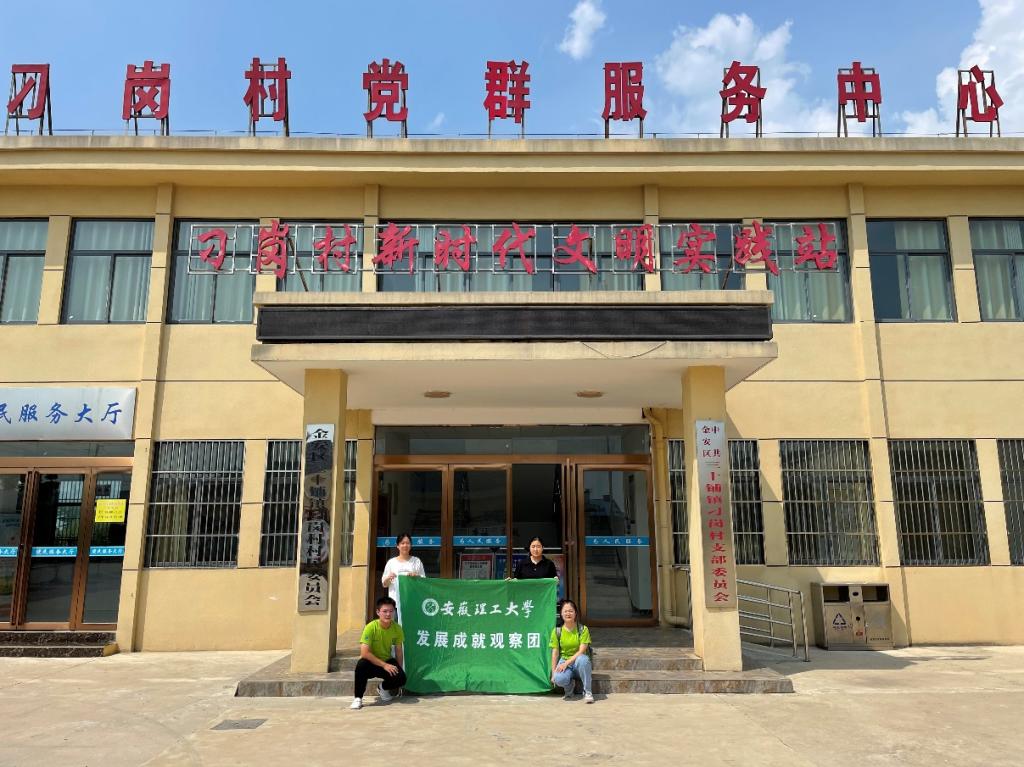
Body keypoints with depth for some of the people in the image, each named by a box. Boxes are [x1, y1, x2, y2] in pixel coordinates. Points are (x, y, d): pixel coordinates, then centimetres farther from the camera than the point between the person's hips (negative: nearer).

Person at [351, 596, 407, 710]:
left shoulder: (397, 628, -10)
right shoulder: (371, 627, -22)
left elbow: (399, 652, 1)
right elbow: (364, 653, -26)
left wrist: (399, 670, -5)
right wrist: (384, 665, -27)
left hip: (387, 662, 3)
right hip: (371, 662, -3)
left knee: (401, 678, -24)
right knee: (361, 664, -37)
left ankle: (383, 688, 11)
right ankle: (358, 698, -15)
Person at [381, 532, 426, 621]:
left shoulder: (416, 561, 11)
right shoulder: (391, 562, 12)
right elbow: (384, 584, 13)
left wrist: (416, 576, -9)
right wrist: (388, 578, -7)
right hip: (396, 603, 1)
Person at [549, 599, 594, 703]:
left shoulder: (583, 629, -7)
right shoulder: (557, 631, -2)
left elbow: (581, 651, -13)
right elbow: (555, 653, 0)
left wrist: (567, 663, -22)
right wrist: (553, 673, -5)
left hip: (578, 662, -1)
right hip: (564, 661, 1)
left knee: (583, 659, -39)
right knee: (559, 679, -34)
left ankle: (587, 692, -20)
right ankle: (569, 686, 5)